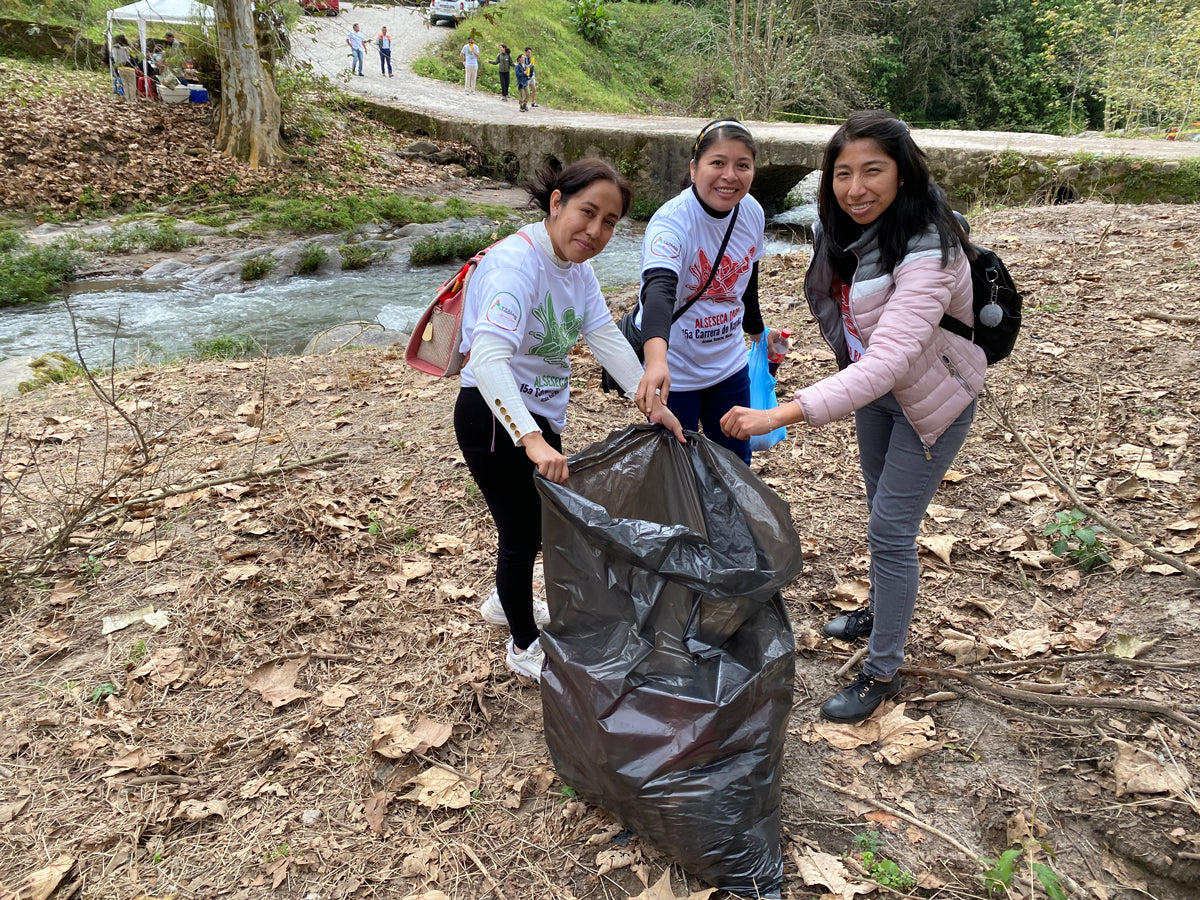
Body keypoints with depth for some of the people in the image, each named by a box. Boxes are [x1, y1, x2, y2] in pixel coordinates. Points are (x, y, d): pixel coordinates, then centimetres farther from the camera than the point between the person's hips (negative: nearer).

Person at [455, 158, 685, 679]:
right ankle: (524, 647, 29)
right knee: (524, 531, 5)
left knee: (545, 519, 23)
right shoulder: (517, 264, -27)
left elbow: (606, 338, 1)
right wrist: (532, 440, -48)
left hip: (539, 418, 9)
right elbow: (488, 359, -39)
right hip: (495, 418, -9)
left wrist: (653, 404, -6)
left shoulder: (576, 266, 2)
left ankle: (506, 603, 51)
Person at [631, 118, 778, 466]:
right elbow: (658, 290, -46)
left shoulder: (753, 213, -7)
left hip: (730, 363, 6)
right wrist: (657, 361, -63)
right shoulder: (672, 221, -26)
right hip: (674, 371, -6)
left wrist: (757, 332, 26)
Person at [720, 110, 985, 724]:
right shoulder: (846, 228, -11)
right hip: (873, 388, 8)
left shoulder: (927, 253, -35)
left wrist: (779, 415, -54)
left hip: (930, 400, -7)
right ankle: (881, 611, 46)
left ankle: (882, 672, 14)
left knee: (890, 530, -4)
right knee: (882, 509, 23)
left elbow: (886, 362, -47)